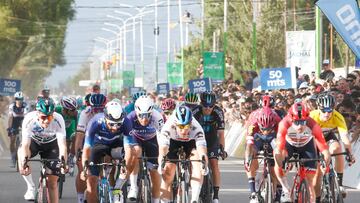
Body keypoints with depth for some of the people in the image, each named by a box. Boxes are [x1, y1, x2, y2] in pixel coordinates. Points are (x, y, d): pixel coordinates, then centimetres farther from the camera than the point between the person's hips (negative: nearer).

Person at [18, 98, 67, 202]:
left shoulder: (58, 120, -33)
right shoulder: (29, 119, -34)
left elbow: (62, 144, -39)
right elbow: (25, 144, -39)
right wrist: (24, 160, -55)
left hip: (51, 144, 0)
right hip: (34, 141, 0)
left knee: (52, 182, -6)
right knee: (21, 153, -34)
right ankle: (31, 187, -19)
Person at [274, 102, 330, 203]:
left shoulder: (312, 125, -36)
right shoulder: (285, 123, -38)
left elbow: (324, 147, -40)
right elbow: (279, 147, -44)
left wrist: (326, 163, -54)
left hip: (307, 146, 1)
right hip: (289, 145, 0)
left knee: (310, 180, -5)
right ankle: (286, 190, -18)